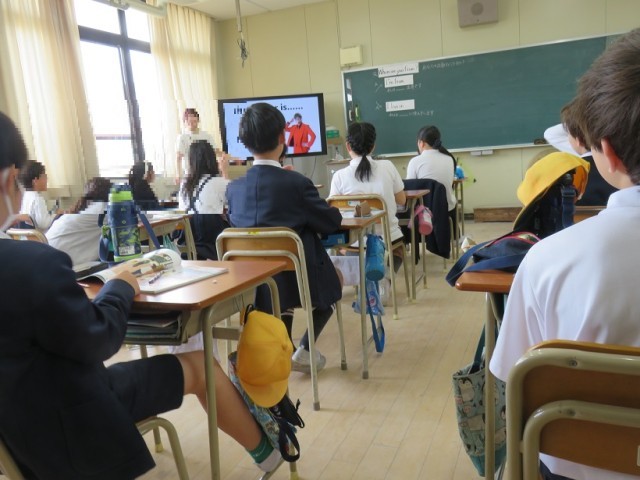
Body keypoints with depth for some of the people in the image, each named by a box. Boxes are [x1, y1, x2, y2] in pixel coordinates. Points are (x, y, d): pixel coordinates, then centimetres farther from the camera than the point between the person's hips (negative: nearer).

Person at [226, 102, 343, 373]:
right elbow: (333, 222, -7)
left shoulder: (234, 188, -5)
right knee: (332, 282, 27)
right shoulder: (296, 183, -18)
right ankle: (303, 351, 18)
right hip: (296, 280, -4)